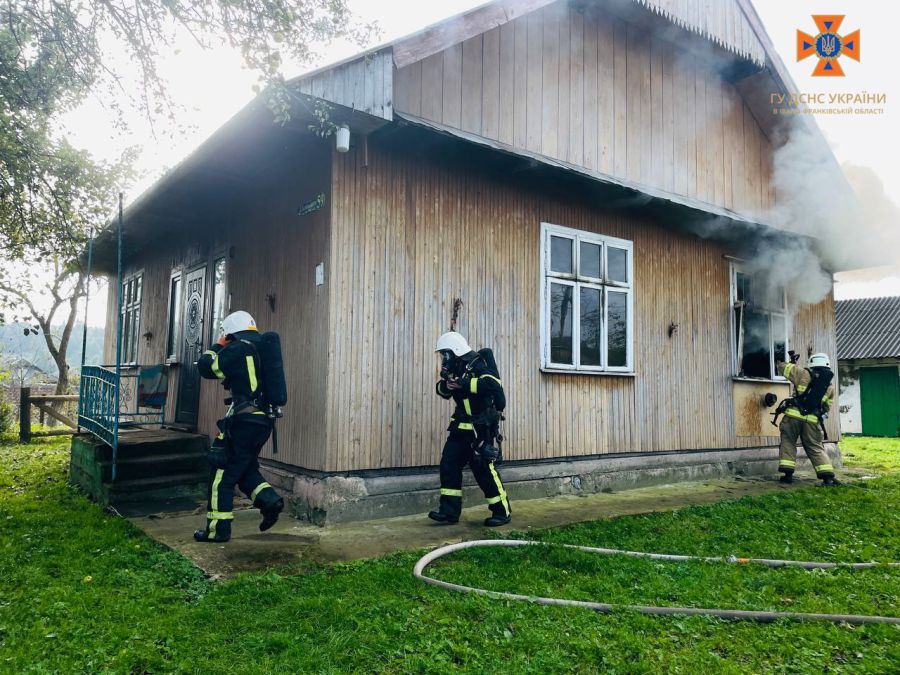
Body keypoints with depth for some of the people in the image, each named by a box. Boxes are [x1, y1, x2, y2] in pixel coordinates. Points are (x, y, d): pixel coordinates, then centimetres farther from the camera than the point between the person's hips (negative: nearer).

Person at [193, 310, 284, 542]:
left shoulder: (238, 349, -9)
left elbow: (206, 367, -6)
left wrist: (217, 347, 11)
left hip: (244, 420, -8)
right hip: (263, 420, 8)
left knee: (222, 474, 3)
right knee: (246, 468, 23)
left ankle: (218, 528, 7)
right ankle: (269, 500, 5)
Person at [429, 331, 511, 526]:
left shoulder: (477, 365, -17)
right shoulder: (456, 368, 9)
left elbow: (493, 383, -34)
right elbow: (443, 391, 15)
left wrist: (463, 384, -31)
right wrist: (445, 384, -9)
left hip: (481, 428, -9)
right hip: (462, 426, 9)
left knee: (484, 469, -5)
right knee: (449, 465, 3)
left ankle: (503, 512, 10)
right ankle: (449, 511, 10)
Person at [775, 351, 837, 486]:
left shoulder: (804, 374, 2)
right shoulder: (830, 387, 12)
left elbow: (782, 367, 10)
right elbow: (826, 408, 17)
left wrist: (792, 363, 30)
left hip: (794, 416, -2)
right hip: (813, 420, 2)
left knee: (788, 443, 11)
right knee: (816, 448, 12)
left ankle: (788, 474, 4)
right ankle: (828, 477, 2)